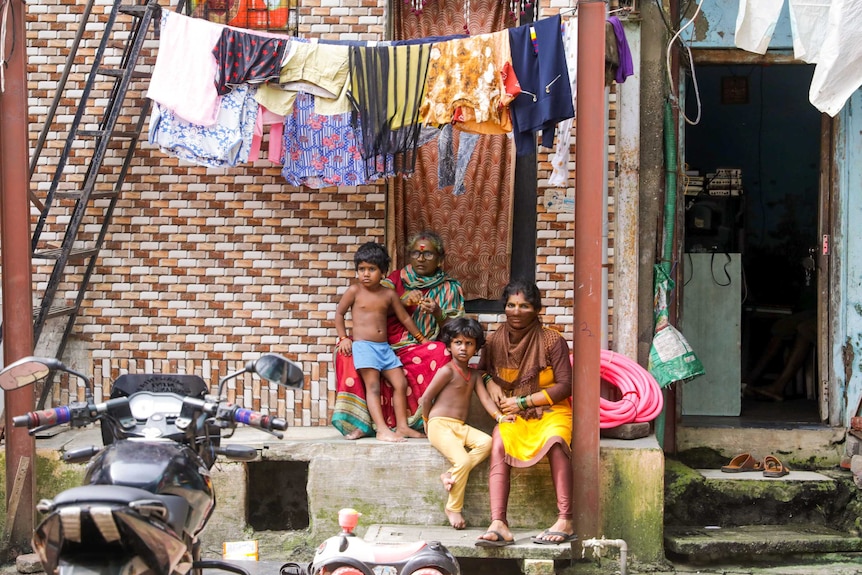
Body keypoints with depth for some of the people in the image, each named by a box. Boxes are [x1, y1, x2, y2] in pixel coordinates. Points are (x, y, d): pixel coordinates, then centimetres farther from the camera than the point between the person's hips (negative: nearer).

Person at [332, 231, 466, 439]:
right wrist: (402, 302, -13)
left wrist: (437, 313, -16)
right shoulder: (398, 278, 15)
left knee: (441, 352, -36)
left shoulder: (449, 288, 11)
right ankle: (361, 421, -22)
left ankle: (421, 420, -28)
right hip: (388, 345, 2)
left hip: (423, 348, -2)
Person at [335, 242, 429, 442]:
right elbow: (339, 313, 5)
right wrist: (343, 338, -3)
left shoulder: (388, 294, 7)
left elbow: (405, 318, 16)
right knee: (373, 386, -13)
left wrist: (422, 339, 21)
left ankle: (402, 426, 9)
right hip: (363, 345, -5)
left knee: (400, 383, 2)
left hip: (384, 346, 5)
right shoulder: (355, 291, -3)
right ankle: (382, 430, -20)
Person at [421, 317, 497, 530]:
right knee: (462, 460, -27)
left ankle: (451, 475, -16)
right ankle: (453, 508, -10)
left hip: (460, 427, 7)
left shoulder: (473, 374, 16)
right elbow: (426, 398, -6)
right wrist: (427, 422, 6)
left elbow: (485, 398, 6)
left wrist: (499, 416, -10)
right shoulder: (447, 371, -7)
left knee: (486, 442, -22)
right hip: (440, 425, -7)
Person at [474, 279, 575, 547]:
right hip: (513, 415, 3)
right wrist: (491, 383, 1)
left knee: (555, 440, -38)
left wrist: (523, 402, -9)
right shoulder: (496, 341, 7)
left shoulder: (552, 341, -4)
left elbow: (564, 386, -6)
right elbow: (483, 369, 25)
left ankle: (566, 521, -39)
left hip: (551, 411, -2)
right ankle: (499, 525, -43)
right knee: (499, 444, -32)